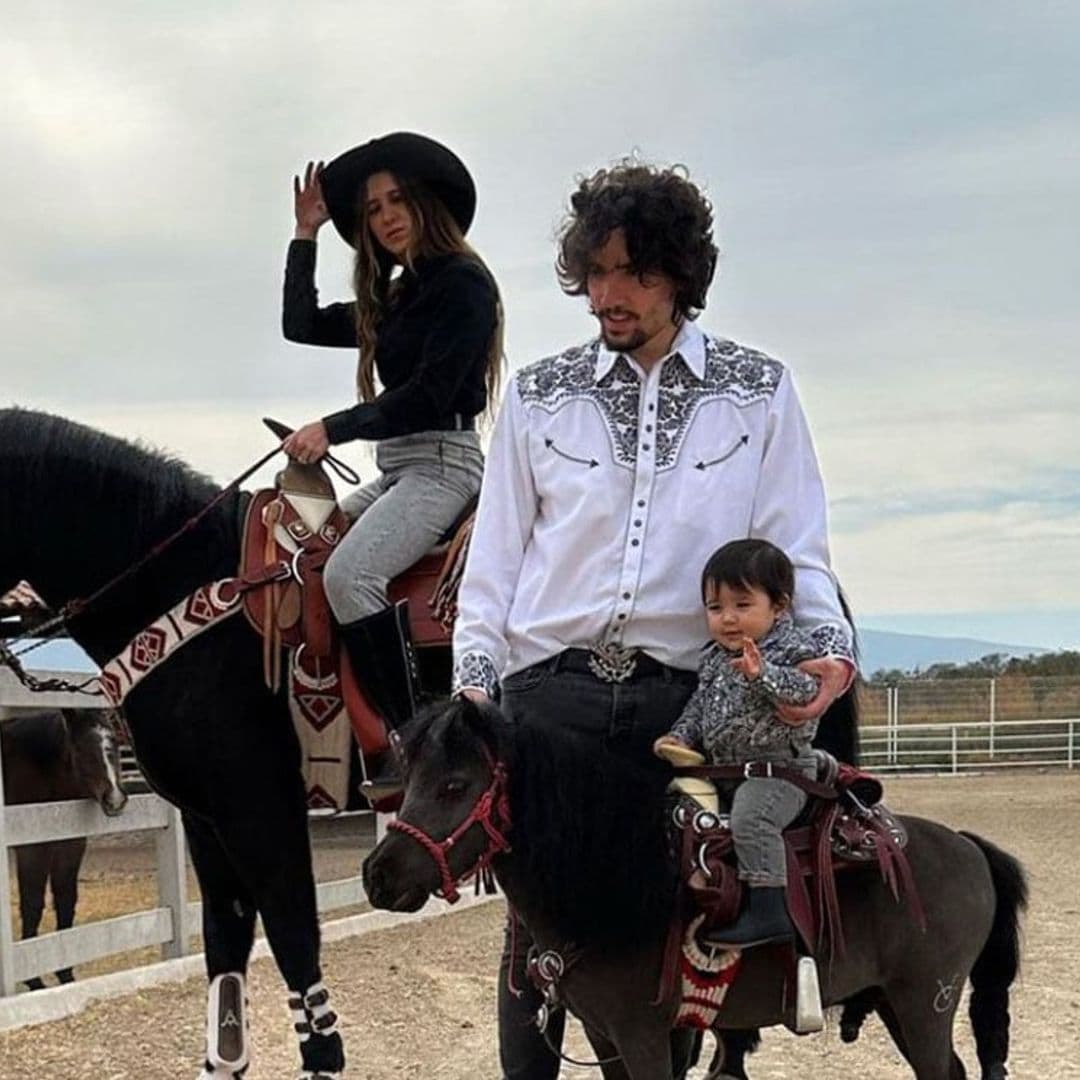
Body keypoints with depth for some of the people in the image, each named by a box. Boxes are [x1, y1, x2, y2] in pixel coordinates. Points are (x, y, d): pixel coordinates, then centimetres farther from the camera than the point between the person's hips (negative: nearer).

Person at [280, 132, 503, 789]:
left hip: (443, 463, -10)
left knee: (349, 572, -29)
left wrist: (332, 429, -19)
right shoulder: (394, 297, 18)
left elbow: (429, 395, -17)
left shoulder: (463, 283, -9)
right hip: (396, 470, 10)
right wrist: (306, 235, 18)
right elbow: (301, 325, 23)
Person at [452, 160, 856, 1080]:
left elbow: (796, 550, 5)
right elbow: (495, 557, 10)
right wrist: (474, 678, 0)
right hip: (551, 690, 1)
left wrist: (829, 648, -11)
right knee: (538, 924, 2)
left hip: (685, 696, 0)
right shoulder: (539, 396, 8)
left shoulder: (760, 393, 7)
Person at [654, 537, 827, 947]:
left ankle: (770, 910, -33)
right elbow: (699, 706, 26)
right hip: (722, 770, 9)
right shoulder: (714, 660, 17)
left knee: (750, 815, -32)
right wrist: (680, 738, 10)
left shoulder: (792, 649, -6)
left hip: (780, 768, -9)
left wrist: (762, 674, -37)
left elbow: (807, 689, -24)